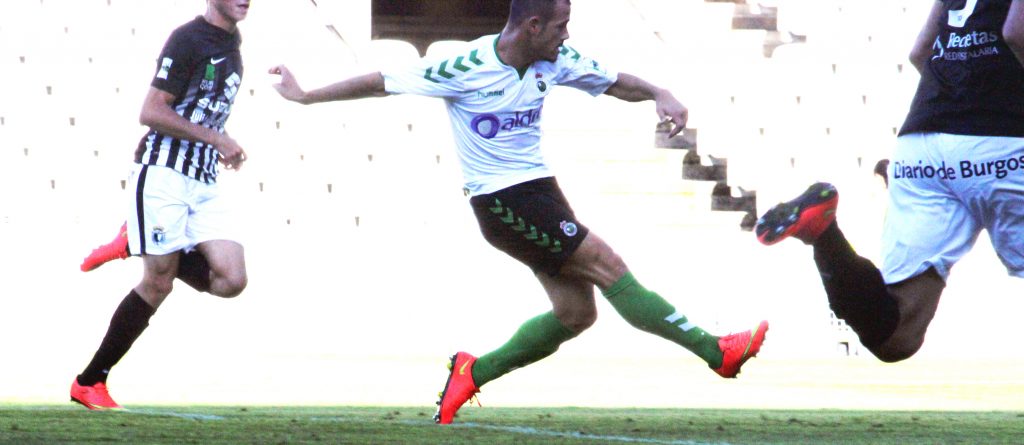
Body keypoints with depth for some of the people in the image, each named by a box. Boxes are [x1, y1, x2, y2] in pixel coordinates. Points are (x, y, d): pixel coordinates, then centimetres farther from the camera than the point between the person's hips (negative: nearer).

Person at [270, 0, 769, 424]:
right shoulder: (466, 69, -16)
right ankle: (714, 350, -13)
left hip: (538, 191, 8)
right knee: (607, 265, -13)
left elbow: (614, 82, 13)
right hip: (503, 200, -8)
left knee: (575, 312, 1)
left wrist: (659, 94, -7)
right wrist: (307, 97, -4)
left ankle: (475, 371, 15)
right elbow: (381, 83, -8)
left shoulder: (554, 61, 2)